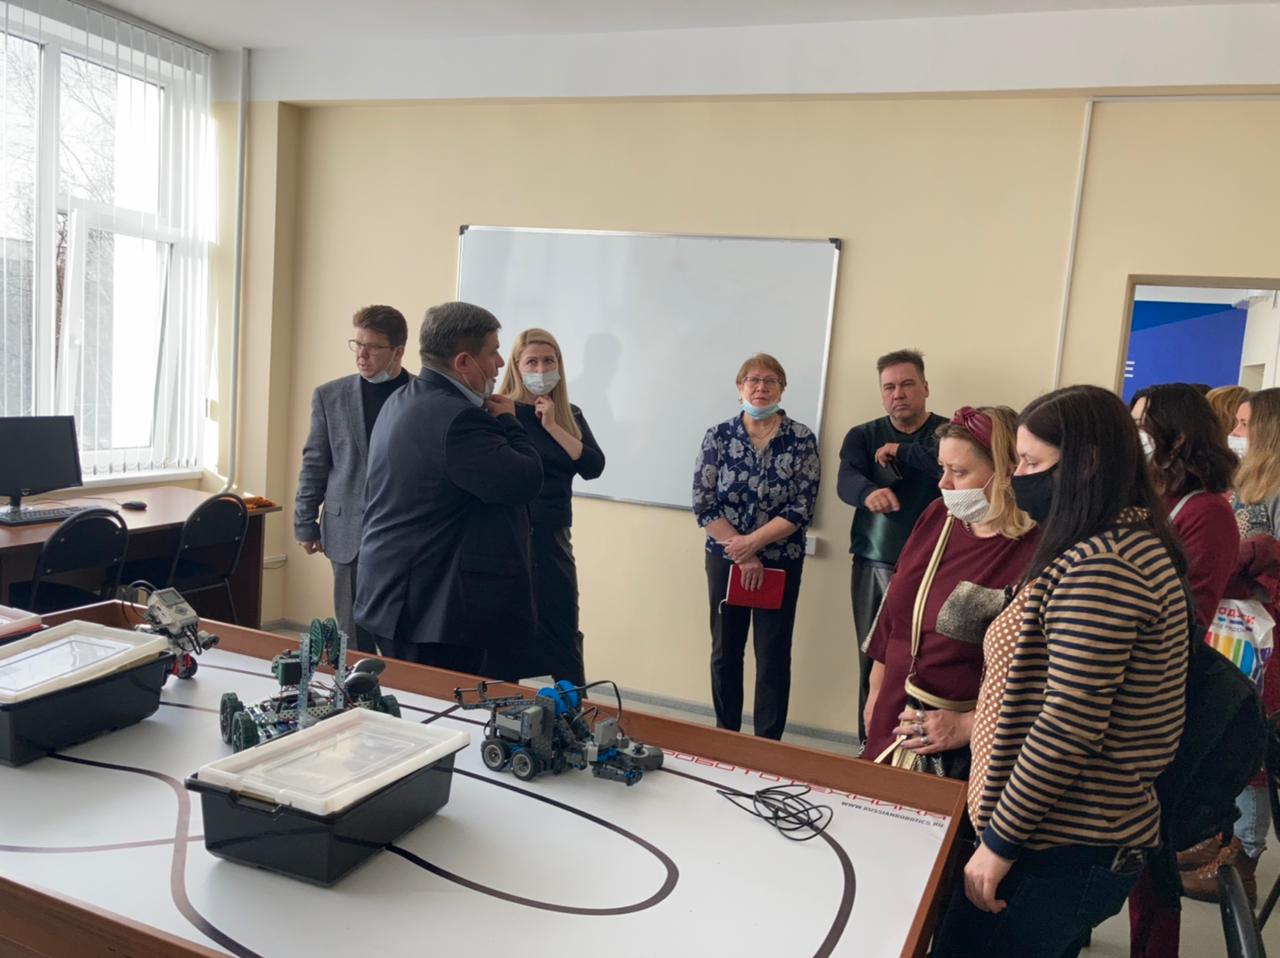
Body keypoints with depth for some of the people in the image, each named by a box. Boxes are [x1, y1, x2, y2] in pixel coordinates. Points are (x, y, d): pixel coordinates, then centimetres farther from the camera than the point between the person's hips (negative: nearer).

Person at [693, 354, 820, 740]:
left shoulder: (802, 439, -5)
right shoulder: (718, 436, -2)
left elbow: (802, 508, -9)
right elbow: (704, 504, -7)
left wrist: (752, 542, -18)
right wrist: (744, 557, -12)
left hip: (782, 563, -1)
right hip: (726, 559, 1)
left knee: (773, 656, 4)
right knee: (725, 651, 11)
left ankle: (768, 744, 17)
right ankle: (725, 736, 26)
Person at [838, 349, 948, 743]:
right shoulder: (862, 436, 9)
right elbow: (846, 481, -11)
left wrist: (901, 451, -10)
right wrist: (869, 493, -33)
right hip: (871, 567, 3)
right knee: (872, 661, 9)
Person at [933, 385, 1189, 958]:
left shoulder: (1098, 567, -23)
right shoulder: (1127, 542, 11)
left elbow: (1069, 729, -25)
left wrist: (999, 842, -18)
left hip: (1062, 848, -10)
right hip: (1086, 834, 10)